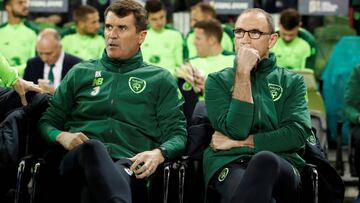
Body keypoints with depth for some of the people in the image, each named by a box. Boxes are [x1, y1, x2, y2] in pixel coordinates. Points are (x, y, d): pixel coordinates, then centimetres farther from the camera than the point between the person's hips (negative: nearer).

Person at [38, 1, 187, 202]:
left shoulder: (160, 79, 22)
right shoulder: (80, 73, 26)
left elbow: (177, 134, 14)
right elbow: (47, 122, 25)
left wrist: (158, 154, -10)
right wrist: (62, 136, 0)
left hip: (130, 164, 0)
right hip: (79, 159, 0)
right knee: (93, 147, -42)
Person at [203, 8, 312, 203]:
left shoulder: (292, 82, 16)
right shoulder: (217, 81, 14)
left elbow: (297, 135, -1)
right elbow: (236, 130, -4)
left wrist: (238, 143, -2)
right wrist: (243, 73, -4)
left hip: (281, 167, 1)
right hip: (229, 164, -1)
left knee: (264, 160, -40)